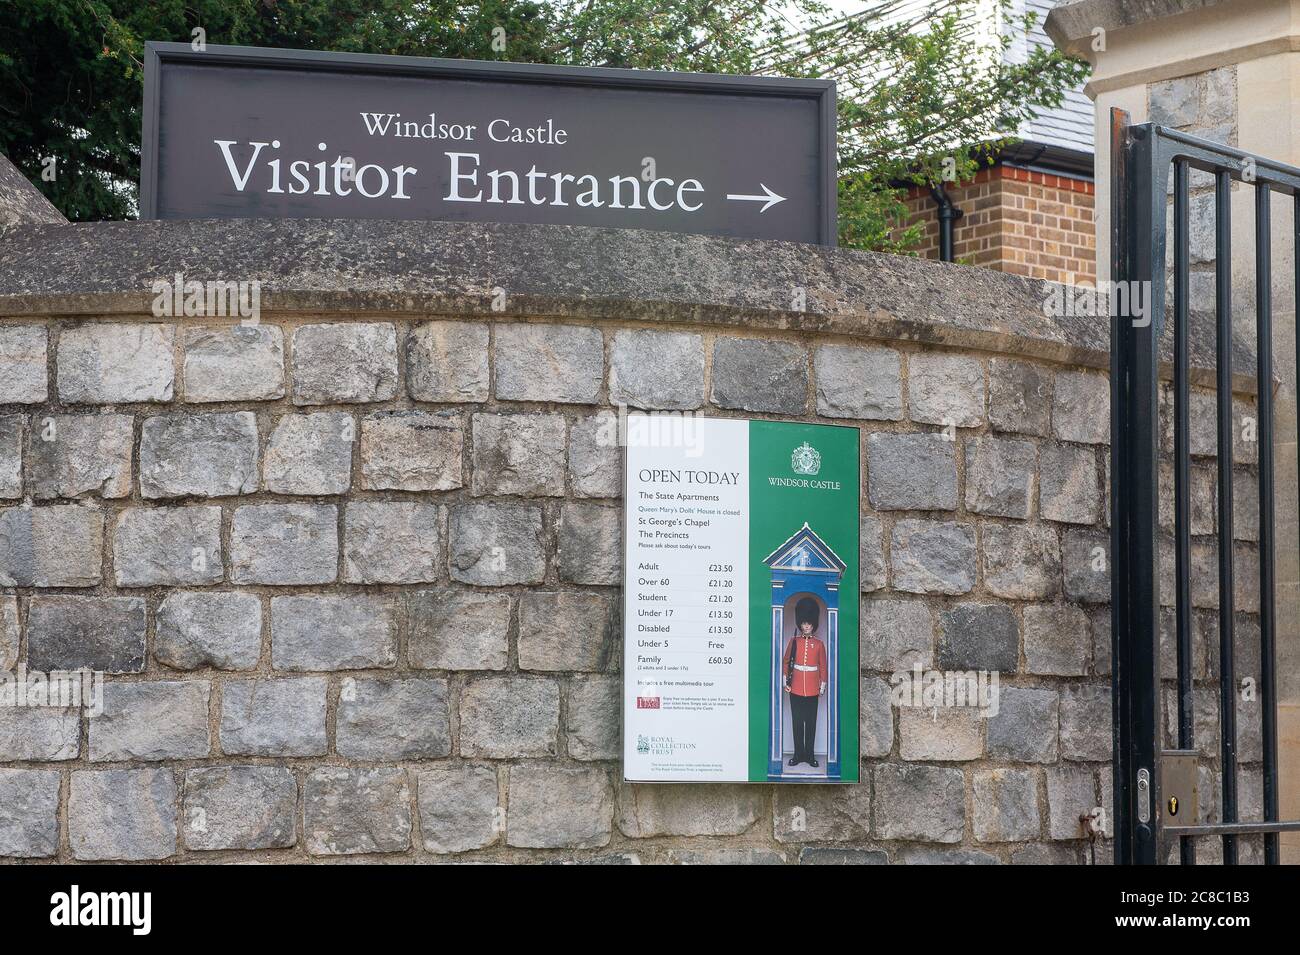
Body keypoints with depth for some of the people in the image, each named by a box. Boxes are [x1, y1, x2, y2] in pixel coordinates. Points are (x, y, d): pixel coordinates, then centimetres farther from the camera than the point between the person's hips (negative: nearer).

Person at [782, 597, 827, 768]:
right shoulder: (794, 641, 4)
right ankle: (798, 754, 9)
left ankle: (810, 754, 8)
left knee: (811, 722, 2)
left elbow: (823, 667, 6)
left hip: (812, 690, 0)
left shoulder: (819, 644, 3)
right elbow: (786, 662, 7)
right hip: (796, 688, 0)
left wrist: (823, 687, 3)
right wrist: (786, 681, 1)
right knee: (797, 721, 3)